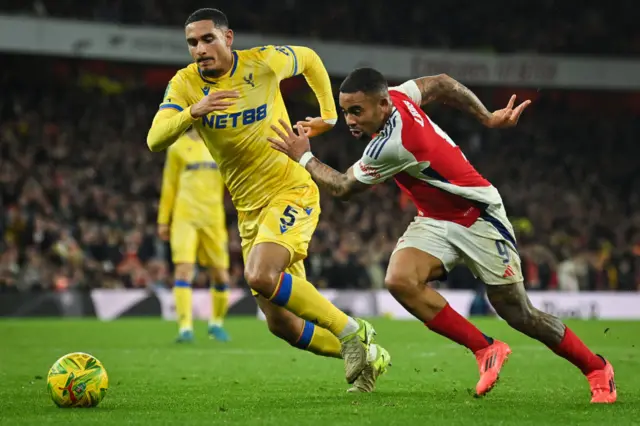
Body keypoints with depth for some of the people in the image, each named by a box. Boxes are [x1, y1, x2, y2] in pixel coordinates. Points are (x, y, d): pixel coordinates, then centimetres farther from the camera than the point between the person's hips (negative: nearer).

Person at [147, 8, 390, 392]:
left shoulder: (263, 63, -9)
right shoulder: (185, 84, -5)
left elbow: (308, 58, 13)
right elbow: (155, 140, -19)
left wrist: (329, 113, 12)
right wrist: (193, 112, -36)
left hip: (291, 191, -5)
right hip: (249, 210, 5)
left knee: (260, 275, -31)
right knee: (282, 324, 3)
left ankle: (350, 331, -15)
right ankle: (366, 355, 22)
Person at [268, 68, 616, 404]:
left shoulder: (390, 146, -32)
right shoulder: (397, 95, -9)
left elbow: (342, 187, -16)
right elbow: (442, 83, 9)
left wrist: (304, 157, -3)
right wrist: (488, 118, 16)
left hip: (477, 218, -8)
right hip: (434, 221, 8)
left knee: (518, 313, -2)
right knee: (399, 280, -19)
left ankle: (597, 369, 21)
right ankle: (485, 349, -5)